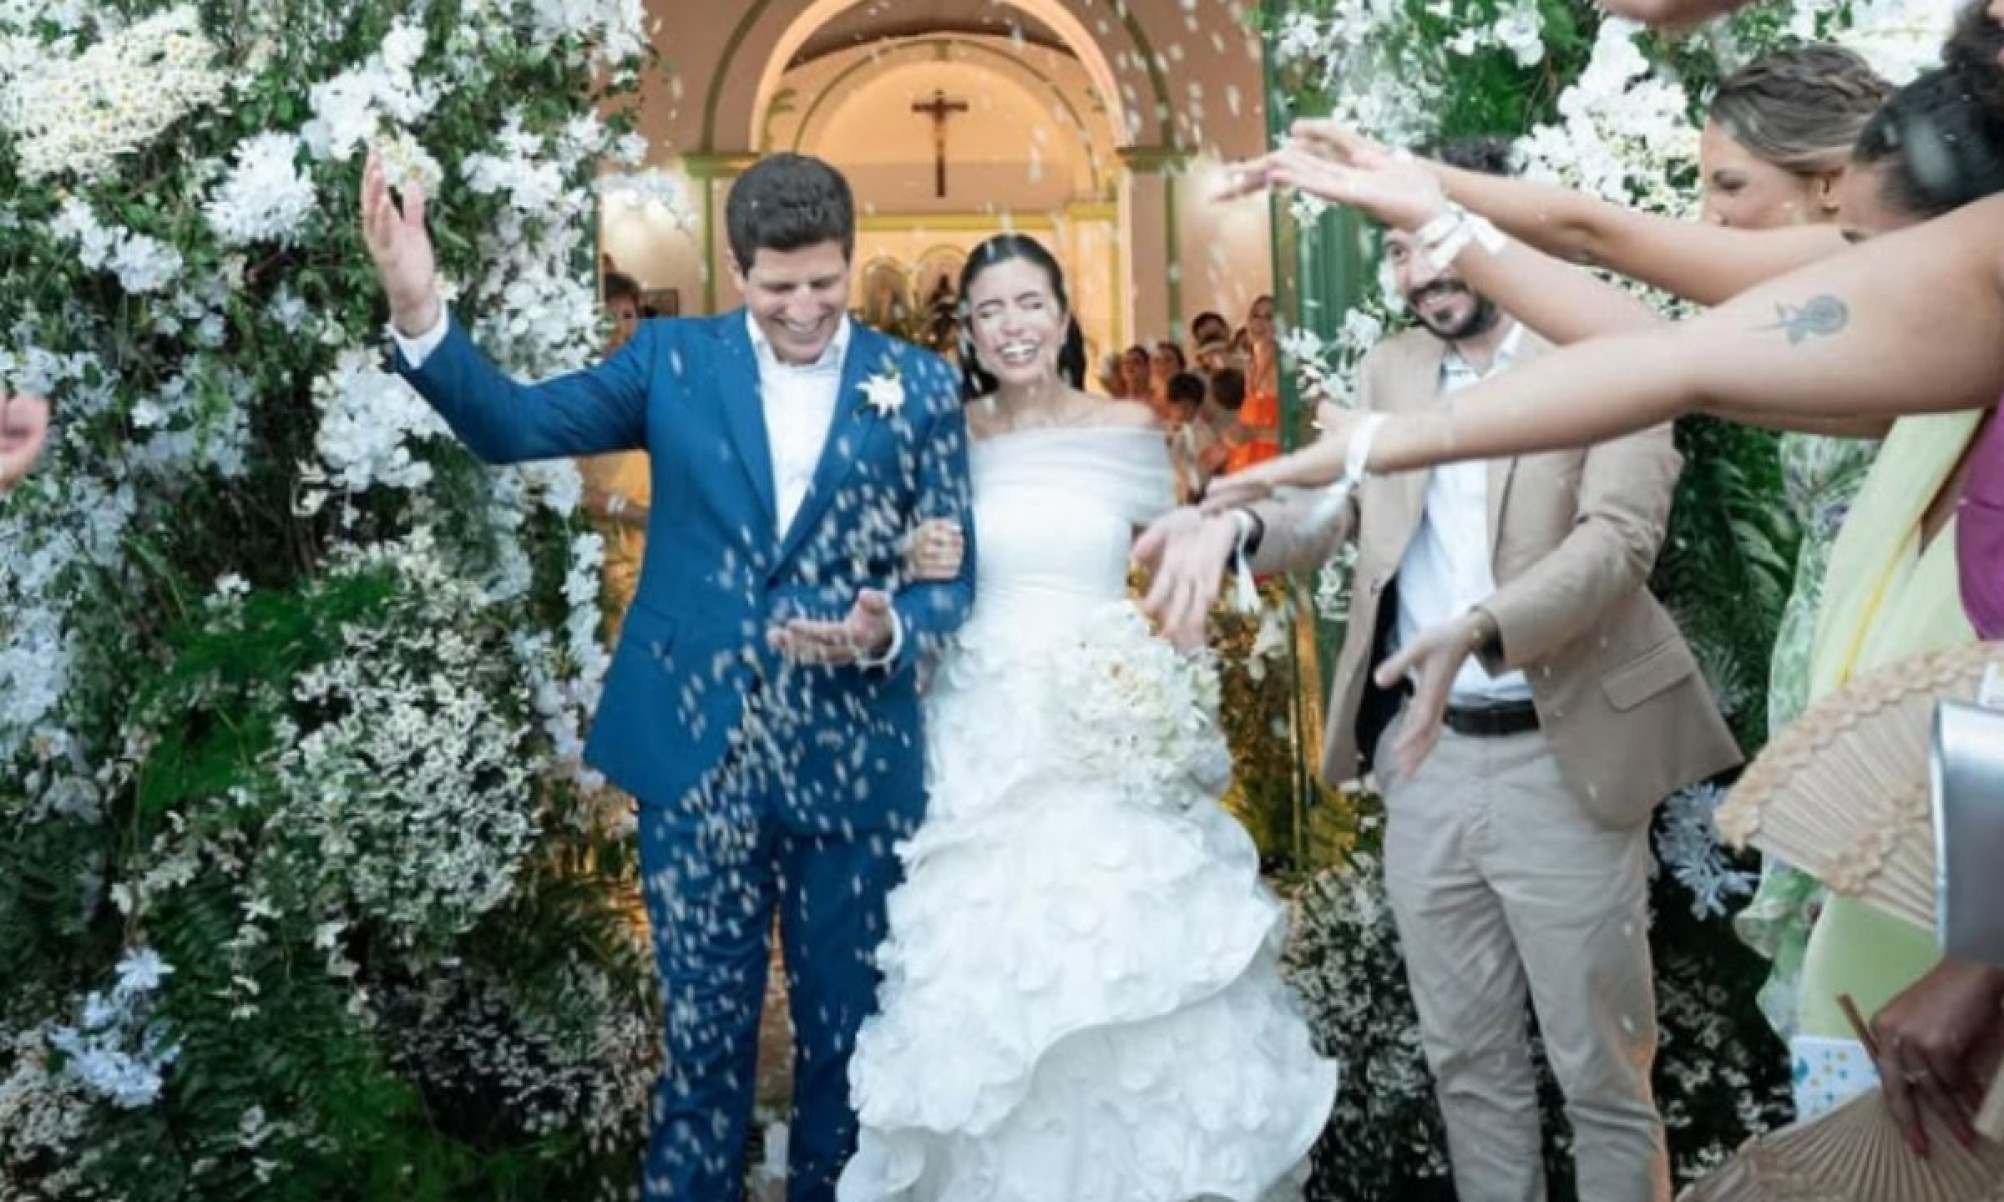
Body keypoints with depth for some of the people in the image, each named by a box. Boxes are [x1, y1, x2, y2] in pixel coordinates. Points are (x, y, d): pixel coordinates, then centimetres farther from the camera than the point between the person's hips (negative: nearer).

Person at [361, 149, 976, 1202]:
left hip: (855, 764, 1)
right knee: (704, 1039, 11)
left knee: (845, 1037, 15)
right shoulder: (674, 359, 2)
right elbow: (514, 425, -6)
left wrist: (889, 630, -19)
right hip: (698, 759, 0)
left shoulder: (919, 386, 1)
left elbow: (953, 575, 2)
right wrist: (419, 313, -22)